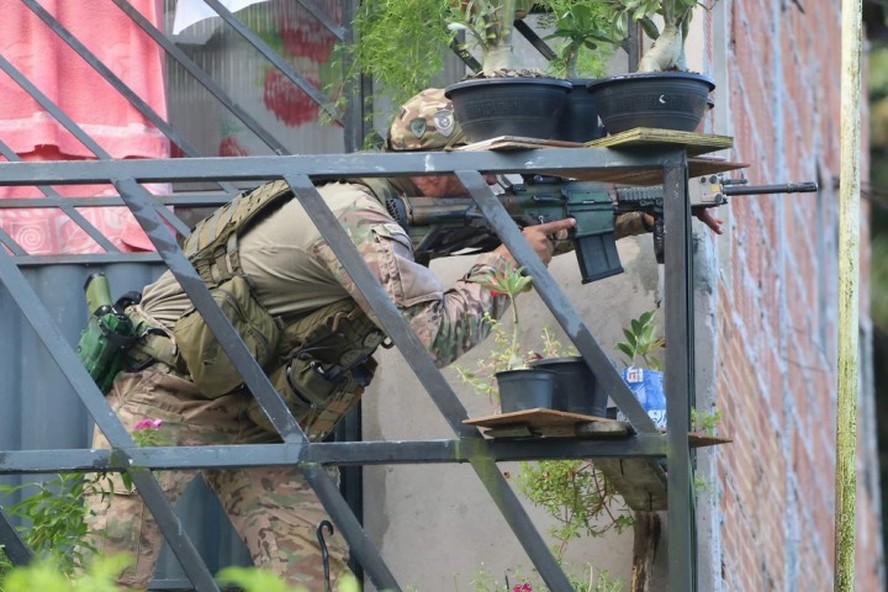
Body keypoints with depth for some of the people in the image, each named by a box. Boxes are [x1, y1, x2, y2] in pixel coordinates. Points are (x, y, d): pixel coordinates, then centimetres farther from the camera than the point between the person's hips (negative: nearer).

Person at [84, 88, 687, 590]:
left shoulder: (388, 210, 5)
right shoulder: (356, 217, -25)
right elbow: (435, 332, -31)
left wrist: (627, 222, 7)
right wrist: (508, 262, -18)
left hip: (244, 412, 9)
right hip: (167, 394, -9)